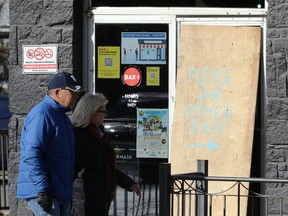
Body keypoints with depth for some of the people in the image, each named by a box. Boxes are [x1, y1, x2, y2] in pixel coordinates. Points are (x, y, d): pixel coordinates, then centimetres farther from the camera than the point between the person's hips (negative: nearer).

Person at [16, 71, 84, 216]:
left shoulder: (61, 116, 18)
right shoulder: (42, 115, -14)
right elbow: (31, 155, -22)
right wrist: (43, 190, -26)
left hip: (61, 193, 10)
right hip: (44, 193, -10)